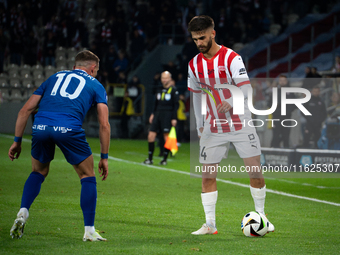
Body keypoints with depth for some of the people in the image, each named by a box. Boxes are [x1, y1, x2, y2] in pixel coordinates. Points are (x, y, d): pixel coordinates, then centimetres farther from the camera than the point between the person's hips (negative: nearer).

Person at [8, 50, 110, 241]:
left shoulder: (55, 77, 31)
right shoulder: (95, 85, 23)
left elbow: (25, 110, 24)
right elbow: (104, 124, 13)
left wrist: (17, 141, 27)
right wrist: (104, 157, 18)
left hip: (41, 127, 3)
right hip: (68, 129, -3)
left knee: (39, 172, 28)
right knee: (88, 177, 15)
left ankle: (23, 213, 9)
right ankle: (89, 231, 10)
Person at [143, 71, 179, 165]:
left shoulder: (173, 90, -4)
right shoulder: (159, 89, 14)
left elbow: (176, 105, -6)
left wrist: (174, 118, -11)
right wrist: (153, 114, 14)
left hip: (168, 115, -6)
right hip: (158, 114, 6)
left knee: (166, 137, -4)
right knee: (151, 135, -2)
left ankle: (165, 159, 5)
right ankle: (150, 158, 5)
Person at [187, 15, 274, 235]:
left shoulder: (231, 58, -13)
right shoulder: (194, 64, 2)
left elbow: (246, 89, -21)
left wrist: (231, 102, -40)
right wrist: (200, 125, 13)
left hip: (240, 124, -4)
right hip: (213, 128, 4)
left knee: (255, 171, -5)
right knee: (207, 175, -3)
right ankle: (210, 224, 2)